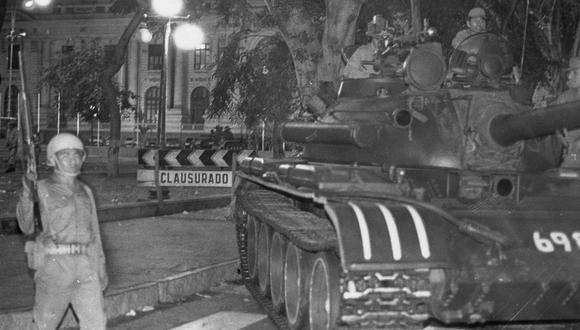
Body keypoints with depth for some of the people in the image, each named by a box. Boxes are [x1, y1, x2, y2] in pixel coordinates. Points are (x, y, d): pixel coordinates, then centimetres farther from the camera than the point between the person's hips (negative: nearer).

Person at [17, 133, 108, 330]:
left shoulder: (84, 191, 12)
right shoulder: (41, 189, -1)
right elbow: (26, 227, -11)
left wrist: (101, 268, 15)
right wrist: (27, 194, -25)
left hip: (85, 268, 4)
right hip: (54, 266, -3)